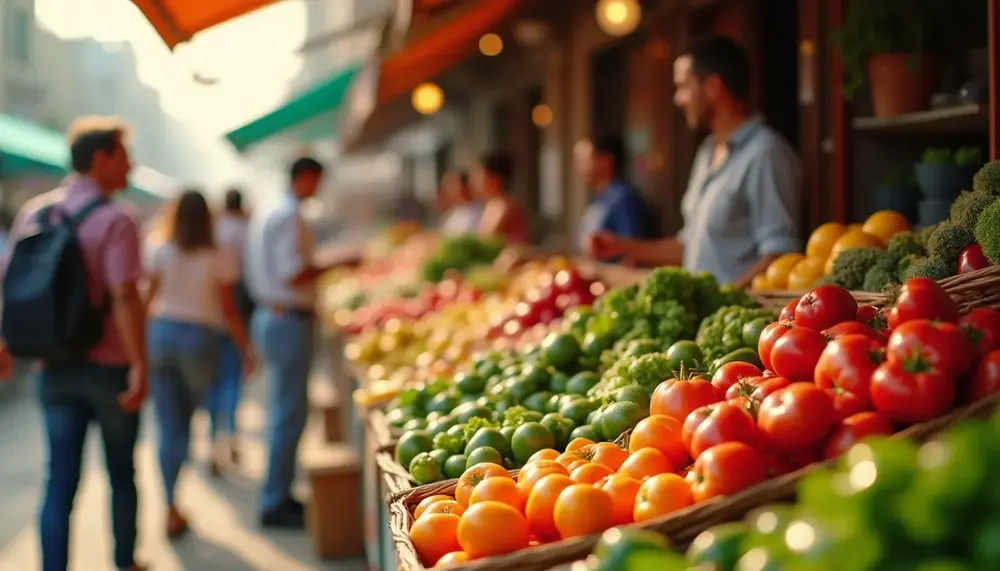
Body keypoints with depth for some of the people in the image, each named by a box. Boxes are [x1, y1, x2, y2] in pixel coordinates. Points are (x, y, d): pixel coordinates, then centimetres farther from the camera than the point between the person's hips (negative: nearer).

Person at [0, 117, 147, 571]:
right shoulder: (115, 219, -14)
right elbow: (126, 298, -22)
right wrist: (140, 365, -20)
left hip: (55, 368, 4)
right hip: (110, 367, -4)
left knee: (59, 483, 6)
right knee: (122, 474, 15)